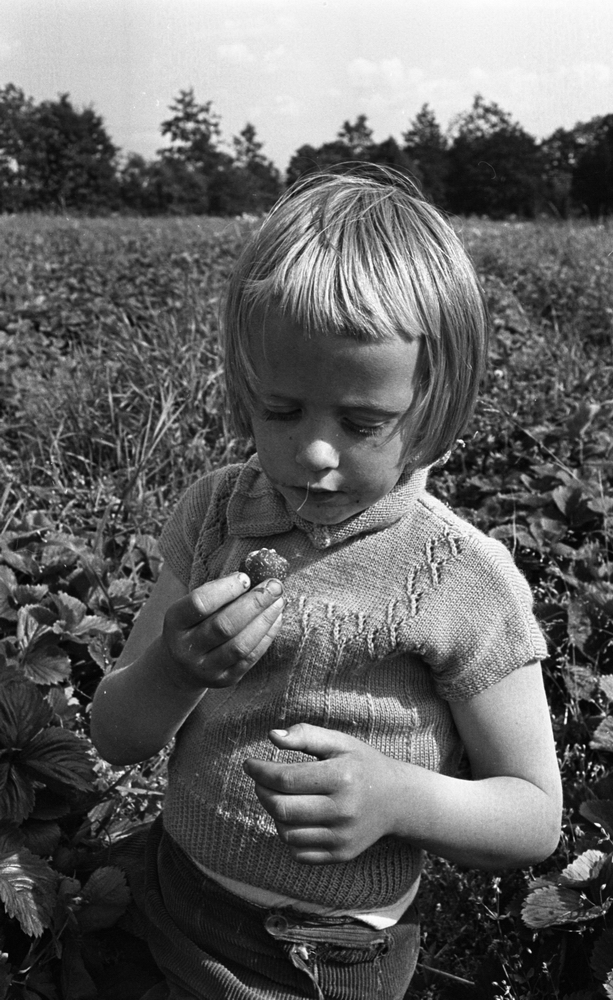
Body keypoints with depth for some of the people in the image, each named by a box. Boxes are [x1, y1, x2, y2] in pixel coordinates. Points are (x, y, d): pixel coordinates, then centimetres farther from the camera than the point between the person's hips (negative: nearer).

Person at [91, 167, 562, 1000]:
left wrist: (400, 798, -32)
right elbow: (116, 739, -6)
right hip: (173, 908, 4)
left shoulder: (464, 580, -21)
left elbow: (534, 820, -12)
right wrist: (175, 666, -28)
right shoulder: (211, 515, -10)